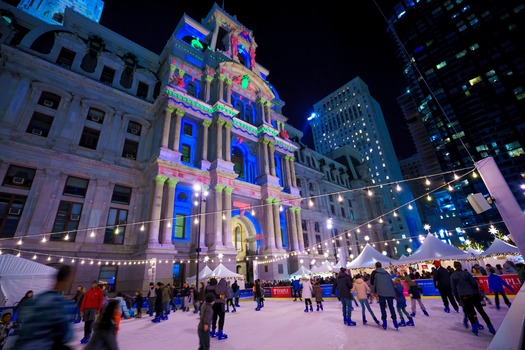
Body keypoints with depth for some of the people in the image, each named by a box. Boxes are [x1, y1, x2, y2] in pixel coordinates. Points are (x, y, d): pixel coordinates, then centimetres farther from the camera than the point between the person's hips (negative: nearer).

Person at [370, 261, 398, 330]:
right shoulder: (386, 272, 22)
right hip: (390, 292, 4)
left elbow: (372, 282, 5)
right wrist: (394, 292, 21)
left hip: (381, 292, -4)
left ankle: (384, 322, 4)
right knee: (391, 307, 14)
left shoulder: (374, 272, 9)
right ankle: (395, 321, 8)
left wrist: (374, 291, 15)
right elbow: (392, 282, 19)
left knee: (383, 307, 6)